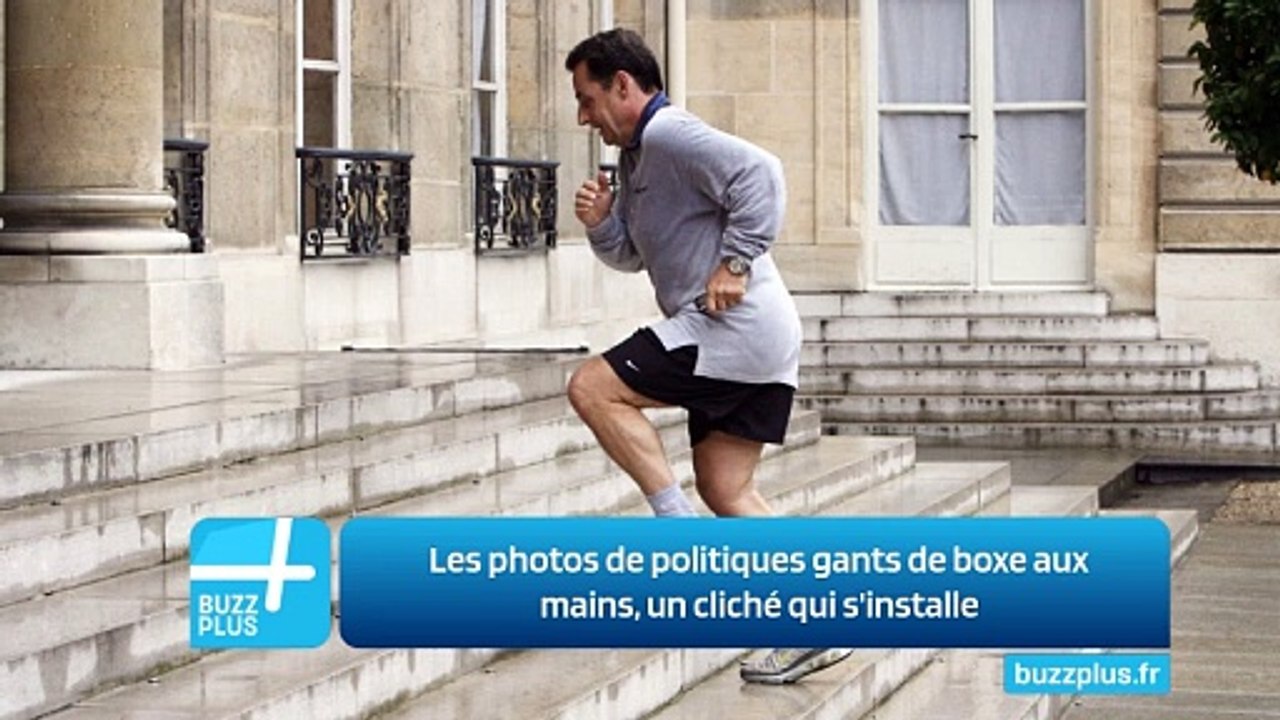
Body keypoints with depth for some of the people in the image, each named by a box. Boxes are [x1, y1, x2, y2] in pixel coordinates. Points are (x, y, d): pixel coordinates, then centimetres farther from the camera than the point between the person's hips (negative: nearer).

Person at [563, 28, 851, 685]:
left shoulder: (671, 136, -11)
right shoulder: (637, 157, 21)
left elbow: (758, 173, -24)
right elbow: (630, 254, 27)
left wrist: (735, 263, -23)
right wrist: (601, 222, 8)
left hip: (737, 327, -11)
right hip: (755, 340, 11)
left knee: (592, 388, -13)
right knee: (727, 493, 11)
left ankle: (678, 527, -12)